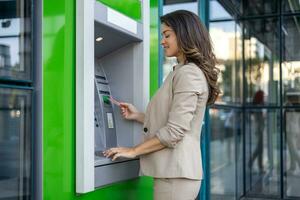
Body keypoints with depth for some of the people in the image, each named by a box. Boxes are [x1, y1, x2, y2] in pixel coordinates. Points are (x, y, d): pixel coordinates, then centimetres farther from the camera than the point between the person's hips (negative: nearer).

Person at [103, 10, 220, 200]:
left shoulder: (188, 73, -14)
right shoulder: (182, 72, 18)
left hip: (175, 173, -10)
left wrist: (133, 151, -12)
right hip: (175, 170, 10)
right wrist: (138, 116, 15)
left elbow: (174, 131, -19)